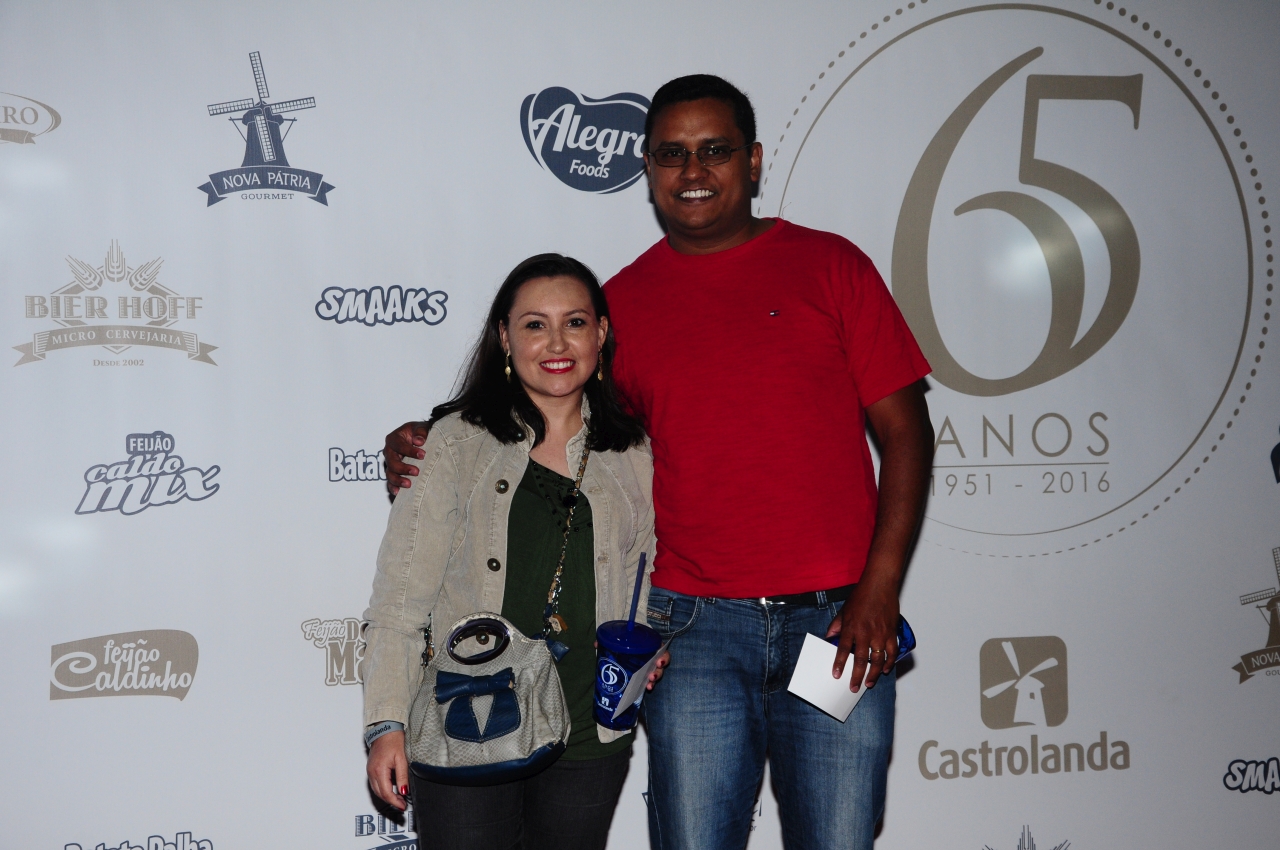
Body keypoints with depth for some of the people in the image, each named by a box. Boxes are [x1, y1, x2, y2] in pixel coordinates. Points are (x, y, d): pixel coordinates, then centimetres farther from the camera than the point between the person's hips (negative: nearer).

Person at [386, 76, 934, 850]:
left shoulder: (830, 266, 6)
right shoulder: (622, 301, 9)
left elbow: (903, 429, 3)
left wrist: (880, 590, -6)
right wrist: (429, 452, -2)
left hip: (837, 620, 0)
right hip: (695, 624, 1)